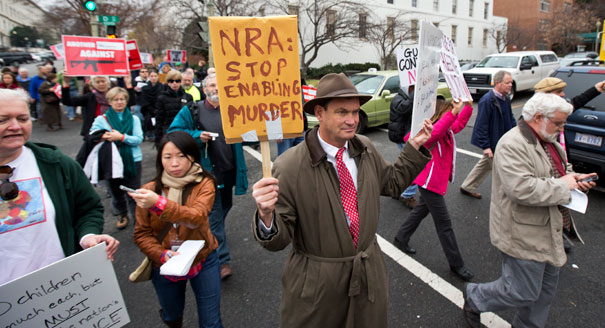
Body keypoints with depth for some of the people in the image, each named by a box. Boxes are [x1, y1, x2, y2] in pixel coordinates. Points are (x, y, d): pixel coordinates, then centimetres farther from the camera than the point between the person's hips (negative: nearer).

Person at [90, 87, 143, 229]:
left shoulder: (134, 118, 5)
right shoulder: (101, 119, 5)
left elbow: (139, 139, -6)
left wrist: (122, 137, -20)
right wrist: (103, 137, -24)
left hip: (132, 160, -1)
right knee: (116, 191, 14)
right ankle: (121, 215, 36)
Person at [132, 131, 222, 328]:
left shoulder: (204, 184, -15)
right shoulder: (149, 190, -10)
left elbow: (197, 217, -32)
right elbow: (141, 234, -6)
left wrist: (158, 203, -43)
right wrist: (162, 254, -22)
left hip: (203, 261, -2)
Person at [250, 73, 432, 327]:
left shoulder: (366, 149, -4)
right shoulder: (289, 167, -23)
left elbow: (392, 182, 13)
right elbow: (278, 240, -18)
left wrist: (415, 145, 4)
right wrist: (266, 215, -40)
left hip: (369, 274, 5)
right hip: (317, 285, -5)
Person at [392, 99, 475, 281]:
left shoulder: (448, 131, 6)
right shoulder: (429, 131, -23)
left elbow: (460, 123, 19)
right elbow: (436, 132, -46)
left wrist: (468, 106, 4)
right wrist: (453, 112, -49)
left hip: (437, 182, 10)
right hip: (430, 182, -10)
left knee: (422, 211, 24)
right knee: (444, 223, -1)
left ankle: (401, 240, 40)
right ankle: (456, 264, 12)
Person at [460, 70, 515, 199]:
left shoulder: (505, 99, 6)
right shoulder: (487, 100, -22)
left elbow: (510, 118, 20)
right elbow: (481, 125, -22)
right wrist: (485, 146, -23)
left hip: (502, 141, 9)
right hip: (492, 143, -9)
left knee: (485, 164, 20)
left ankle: (467, 187, 35)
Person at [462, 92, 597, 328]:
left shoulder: (548, 141, 11)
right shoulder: (512, 145, -24)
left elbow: (555, 171, 26)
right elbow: (522, 189, -34)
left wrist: (572, 177, 4)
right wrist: (563, 185, -21)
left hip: (546, 230, 10)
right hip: (523, 235, -10)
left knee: (546, 288, 21)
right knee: (524, 293, 0)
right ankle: (474, 297, 23)